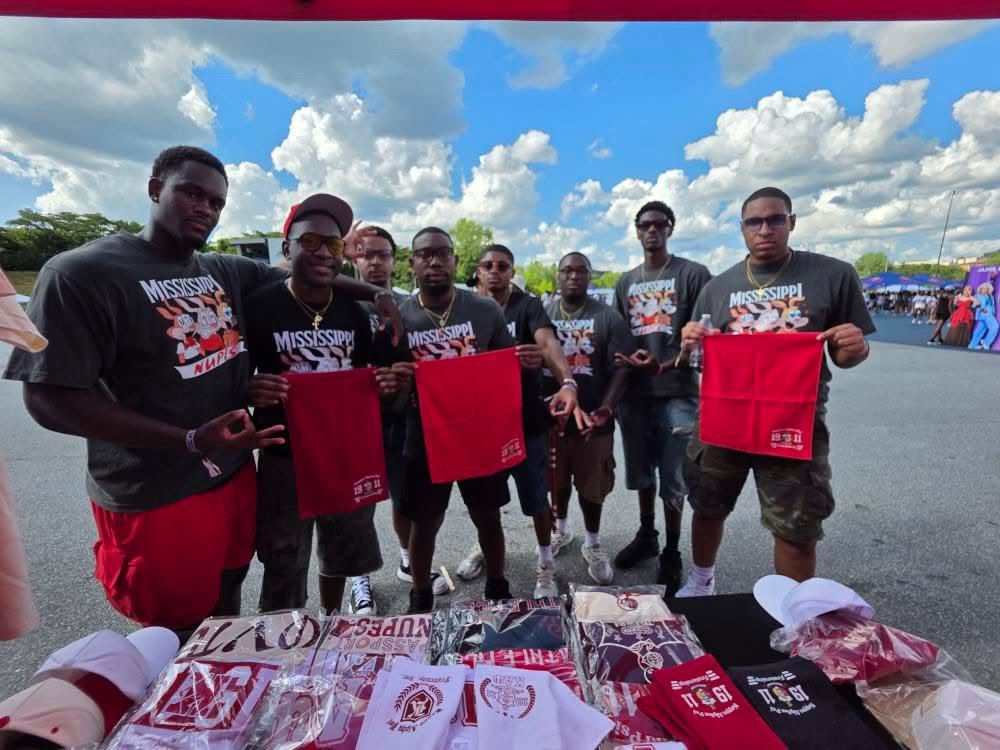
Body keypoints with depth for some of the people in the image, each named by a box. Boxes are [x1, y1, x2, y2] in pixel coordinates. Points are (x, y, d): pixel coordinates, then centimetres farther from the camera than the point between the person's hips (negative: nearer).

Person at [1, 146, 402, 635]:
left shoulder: (225, 271, 3)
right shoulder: (81, 273, -14)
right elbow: (50, 399, -18)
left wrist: (375, 294, 0)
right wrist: (192, 441, -26)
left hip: (235, 477, 6)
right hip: (157, 498, -5)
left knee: (226, 612, 25)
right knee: (178, 640, 14)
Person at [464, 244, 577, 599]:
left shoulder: (528, 306, -7)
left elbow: (548, 341, -26)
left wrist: (567, 382, -47)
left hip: (524, 416, -3)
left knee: (535, 494, 5)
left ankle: (545, 563, 26)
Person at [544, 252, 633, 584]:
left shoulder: (608, 317, -2)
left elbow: (621, 368, -6)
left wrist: (604, 410, -18)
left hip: (593, 419, -2)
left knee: (591, 485, 10)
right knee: (557, 481, 17)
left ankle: (592, 544, 31)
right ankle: (560, 529, 42)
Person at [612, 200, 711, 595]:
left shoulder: (693, 274, -1)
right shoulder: (625, 282, 13)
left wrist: (666, 364, -20)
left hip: (677, 392, -4)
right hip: (635, 392, 4)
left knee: (673, 477, 4)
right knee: (642, 471, 16)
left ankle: (672, 551, 22)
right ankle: (646, 535, 36)